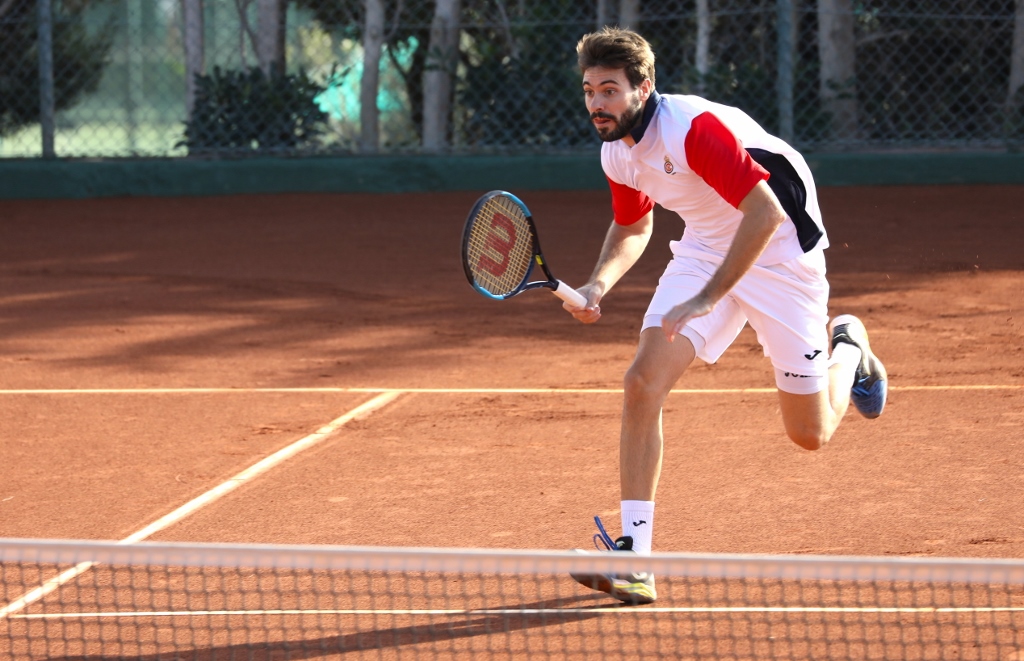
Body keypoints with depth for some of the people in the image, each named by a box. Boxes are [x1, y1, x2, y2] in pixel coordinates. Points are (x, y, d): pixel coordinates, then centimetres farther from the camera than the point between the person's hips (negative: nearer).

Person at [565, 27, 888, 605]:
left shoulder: (694, 128, -30)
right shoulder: (618, 152, -4)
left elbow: (766, 212, -34)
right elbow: (634, 226, 15)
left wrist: (708, 298, -37)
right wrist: (600, 284, -5)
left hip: (780, 249, -6)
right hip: (705, 248, 6)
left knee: (810, 433, -1)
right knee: (643, 383, -16)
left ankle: (846, 348, 35)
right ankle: (634, 560, -15)